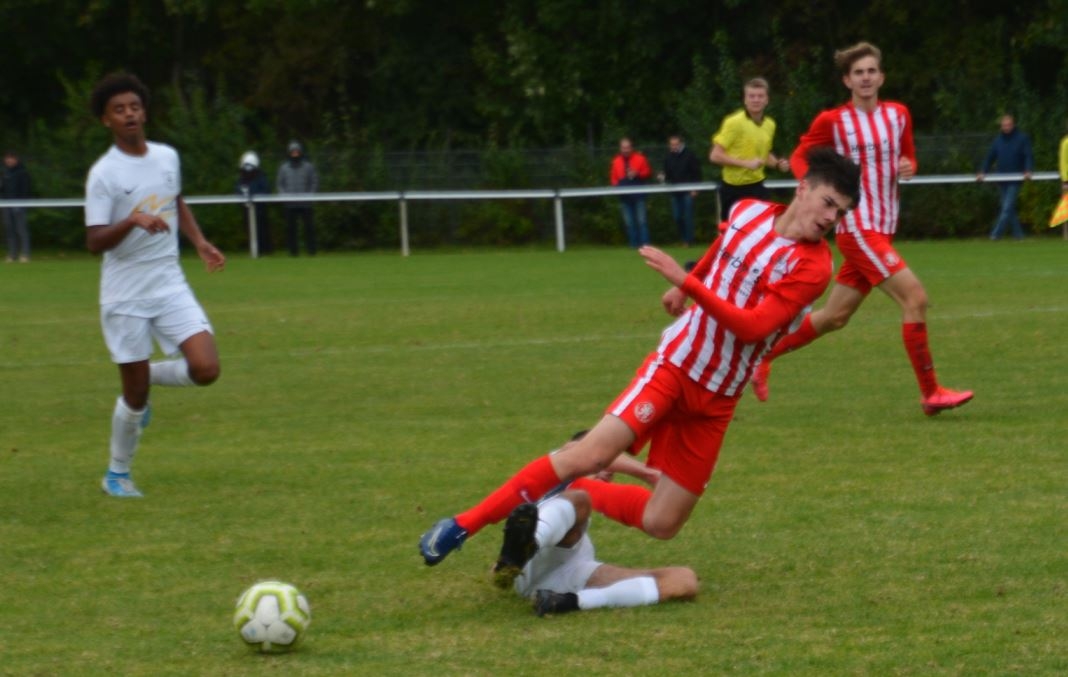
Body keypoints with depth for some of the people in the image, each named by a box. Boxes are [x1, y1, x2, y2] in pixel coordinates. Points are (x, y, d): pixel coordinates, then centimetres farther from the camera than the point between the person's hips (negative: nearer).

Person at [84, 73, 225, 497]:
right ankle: (117, 475, 23)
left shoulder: (168, 157, 5)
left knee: (206, 369, -13)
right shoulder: (104, 174, -12)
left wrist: (200, 242, 12)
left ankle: (149, 376, 18)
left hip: (170, 285, 4)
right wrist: (132, 221, -32)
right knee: (135, 395, 0)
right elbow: (94, 242, -17)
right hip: (125, 296, -4)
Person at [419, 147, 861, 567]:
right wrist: (683, 290, 34)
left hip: (716, 400, 0)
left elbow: (753, 327, -24)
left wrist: (686, 282, -30)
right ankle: (463, 525, -14)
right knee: (590, 456, -21)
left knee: (660, 524, -3)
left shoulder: (813, 266, -13)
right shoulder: (747, 212, -1)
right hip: (673, 362, 0)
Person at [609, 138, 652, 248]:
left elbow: (648, 173, 5)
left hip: (638, 194, -3)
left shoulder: (640, 158, 2)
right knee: (628, 222, 2)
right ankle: (634, 244, 7)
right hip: (624, 196, 3)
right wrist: (617, 185, -3)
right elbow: (613, 177, 16)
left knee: (641, 220, -7)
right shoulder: (616, 161, 10)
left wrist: (637, 174, -12)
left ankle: (645, 243, -7)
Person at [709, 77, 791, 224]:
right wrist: (746, 163, -24)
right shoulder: (734, 122, -14)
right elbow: (715, 156, -16)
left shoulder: (770, 125, 7)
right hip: (734, 188, -5)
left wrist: (777, 163, 2)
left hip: (757, 187, 5)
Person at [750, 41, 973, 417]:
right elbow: (799, 158, 4)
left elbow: (908, 157, 20)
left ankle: (763, 354, 29)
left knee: (835, 317, 13)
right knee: (915, 297, -17)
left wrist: (907, 167, -4)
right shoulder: (832, 121, -6)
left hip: (883, 229, 7)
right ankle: (931, 393, -12)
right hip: (856, 226, -7)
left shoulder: (898, 114, 8)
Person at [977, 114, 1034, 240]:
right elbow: (990, 157, 11)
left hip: (1015, 179, -5)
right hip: (1001, 180, 5)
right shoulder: (998, 140, 11)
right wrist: (983, 172, -2)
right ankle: (1018, 233, 13)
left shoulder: (1022, 139, -1)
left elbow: (1029, 156, -6)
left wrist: (1028, 170, -22)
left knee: (1007, 208, -12)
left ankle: (996, 233, -17)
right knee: (1009, 208, 6)